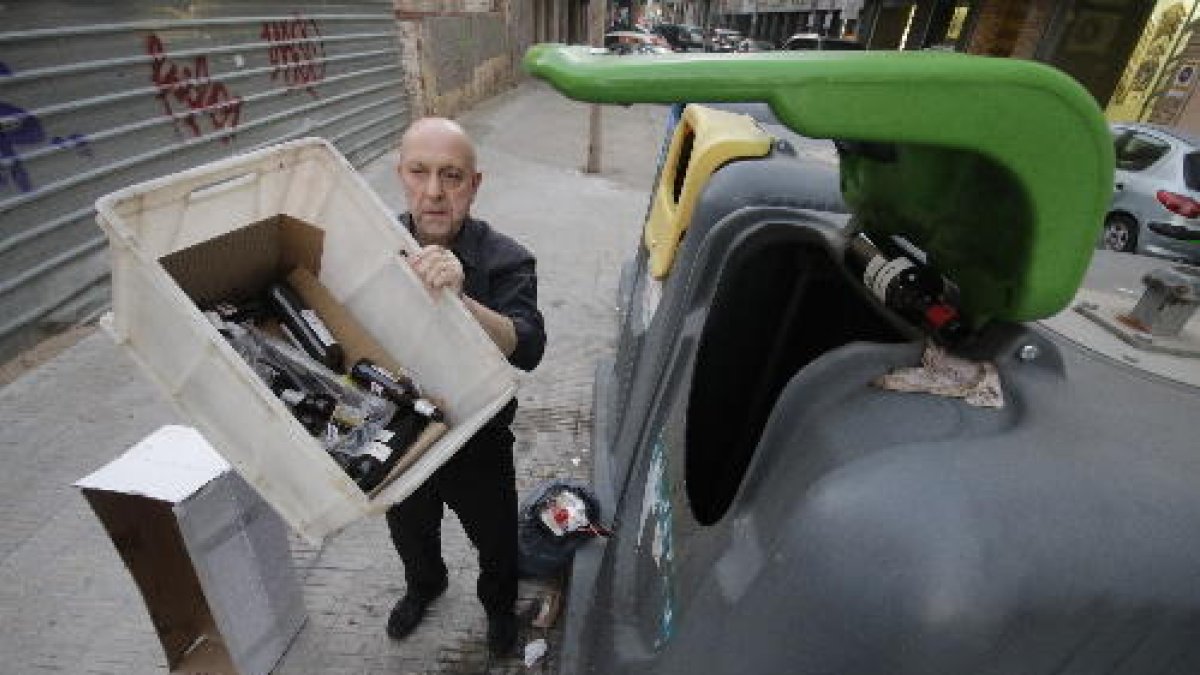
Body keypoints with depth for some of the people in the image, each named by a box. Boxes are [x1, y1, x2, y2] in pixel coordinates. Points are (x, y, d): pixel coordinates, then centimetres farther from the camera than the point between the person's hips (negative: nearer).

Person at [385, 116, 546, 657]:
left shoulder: (504, 261, -24)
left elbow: (526, 350, -38)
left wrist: (459, 298, -53)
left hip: (478, 447, -3)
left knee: (494, 537, 23)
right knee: (409, 532, 31)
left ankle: (499, 603, 58)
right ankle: (425, 584, 67)